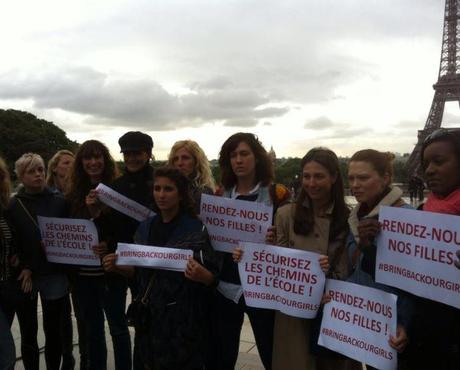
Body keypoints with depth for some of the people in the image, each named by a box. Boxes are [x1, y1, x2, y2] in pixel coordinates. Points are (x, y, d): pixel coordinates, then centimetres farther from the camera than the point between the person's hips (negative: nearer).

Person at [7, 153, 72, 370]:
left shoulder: (59, 202, -1)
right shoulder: (13, 206, -1)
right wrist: (23, 270, -12)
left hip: (54, 275, 0)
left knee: (54, 331, 9)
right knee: (28, 333, 12)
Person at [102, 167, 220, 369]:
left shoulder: (196, 229, -13)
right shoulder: (145, 227, 3)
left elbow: (213, 278, -11)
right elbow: (141, 271, 12)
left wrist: (201, 275, -32)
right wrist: (118, 267, -4)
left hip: (184, 319, -5)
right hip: (151, 316, 5)